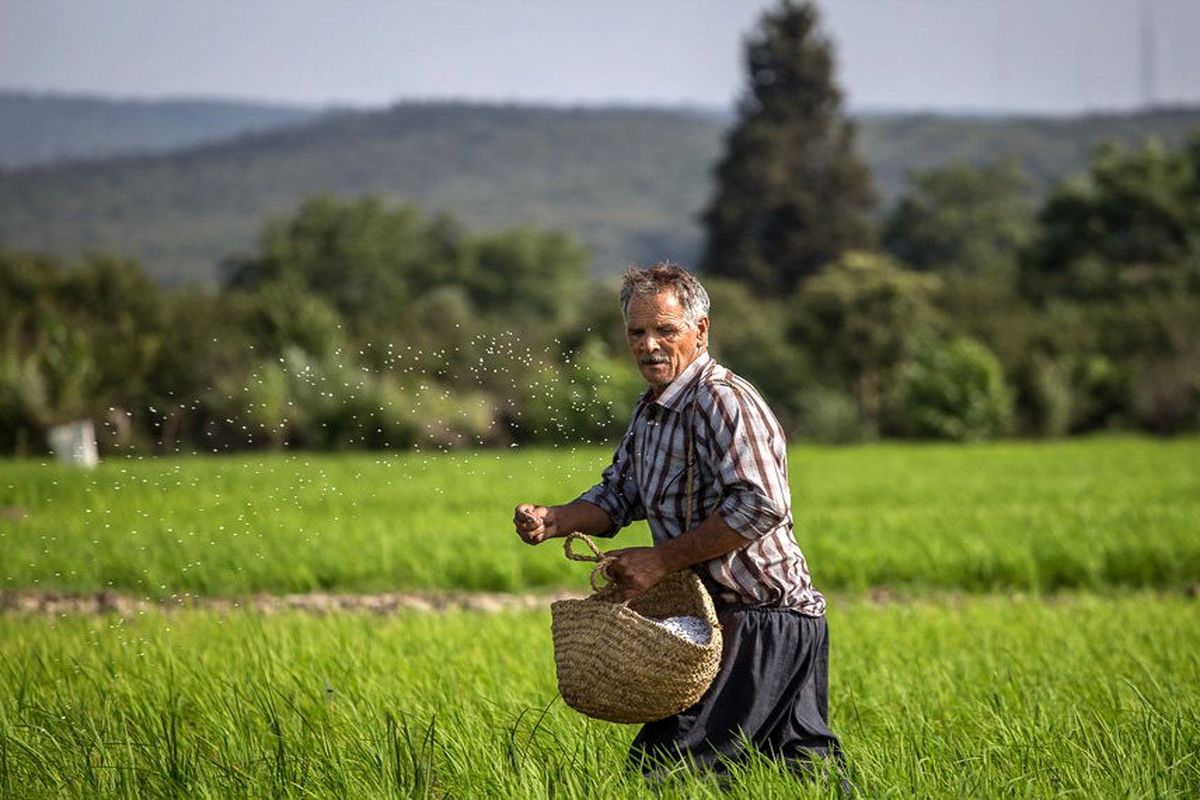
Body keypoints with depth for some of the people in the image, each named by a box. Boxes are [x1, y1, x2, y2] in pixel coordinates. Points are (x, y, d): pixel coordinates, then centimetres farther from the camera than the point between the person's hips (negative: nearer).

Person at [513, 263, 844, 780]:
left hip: (764, 622, -10)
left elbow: (761, 507, -27)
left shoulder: (721, 398, -17)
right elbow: (618, 495, 22)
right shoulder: (651, 409, 15)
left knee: (664, 768, -14)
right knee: (801, 760, 11)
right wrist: (552, 521, 1)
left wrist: (660, 560, -21)